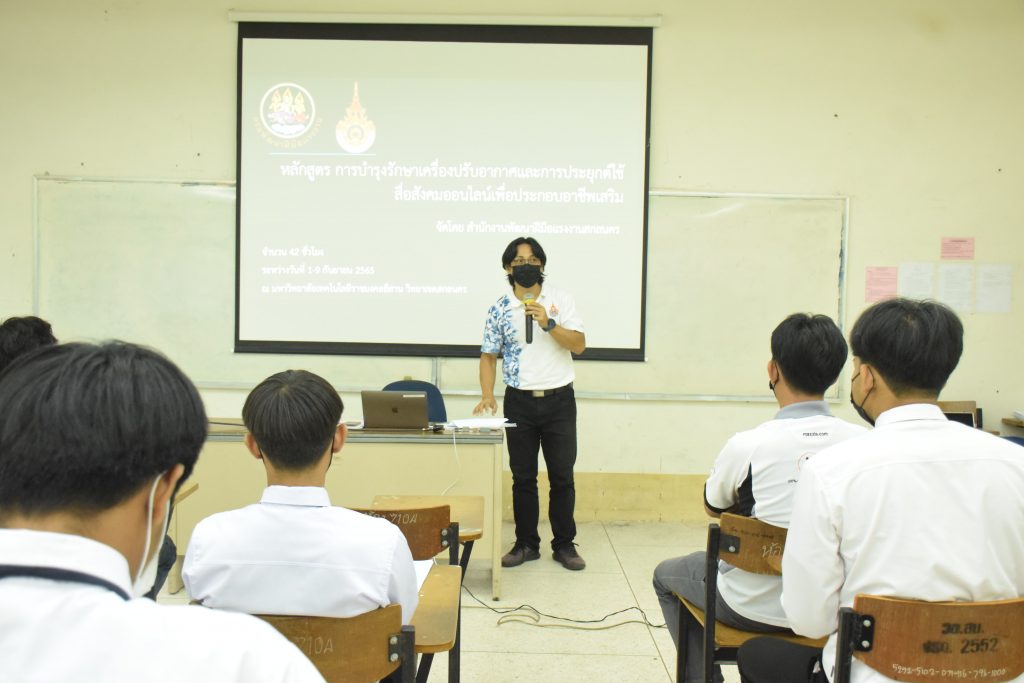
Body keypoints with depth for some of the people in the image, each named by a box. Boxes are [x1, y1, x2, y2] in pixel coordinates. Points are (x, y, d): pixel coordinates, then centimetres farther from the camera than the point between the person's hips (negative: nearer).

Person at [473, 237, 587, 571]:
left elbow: (579, 345, -6)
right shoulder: (500, 309, 2)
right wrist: (487, 395, -9)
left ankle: (564, 545, 19)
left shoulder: (561, 300, 0)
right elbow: (489, 355, 5)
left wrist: (548, 323, -20)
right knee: (523, 477, 8)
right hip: (520, 402, 1)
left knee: (562, 476, 6)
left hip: (559, 399, 0)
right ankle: (526, 544, 21)